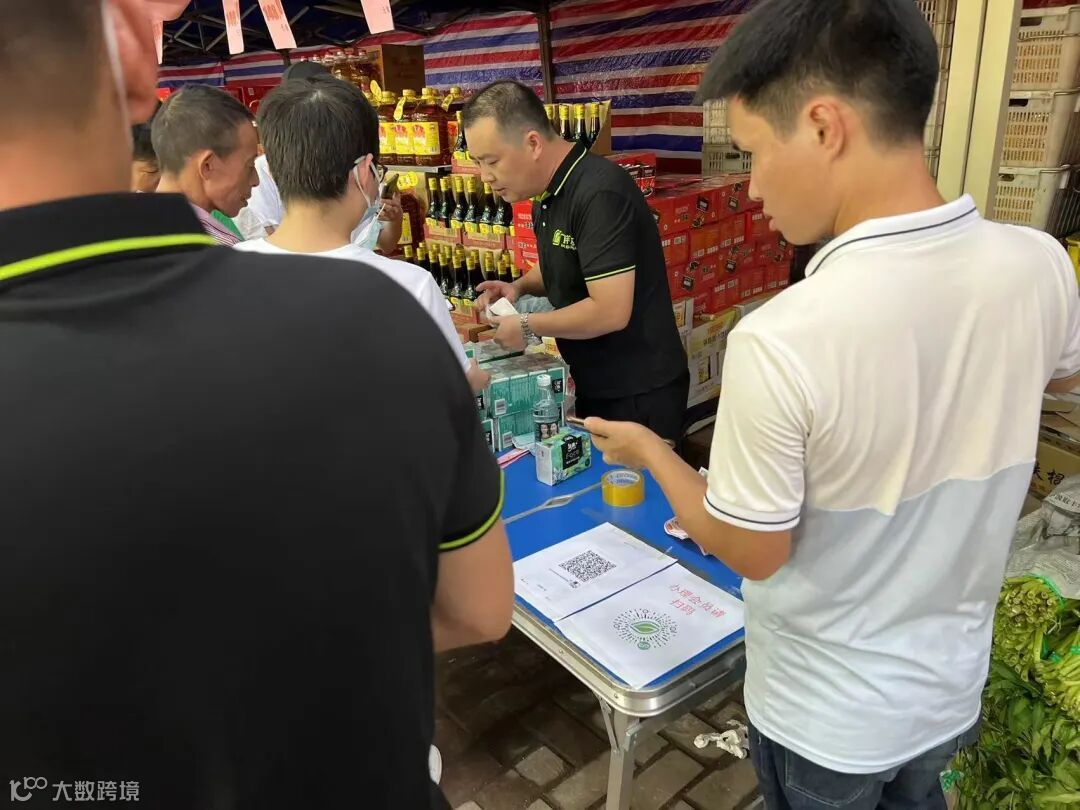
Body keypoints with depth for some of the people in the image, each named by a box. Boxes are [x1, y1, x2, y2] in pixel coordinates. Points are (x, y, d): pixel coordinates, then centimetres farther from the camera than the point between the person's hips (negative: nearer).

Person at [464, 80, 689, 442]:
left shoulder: (600, 193, -23)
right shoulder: (549, 193, 7)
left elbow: (610, 311, -28)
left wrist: (527, 326, -16)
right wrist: (521, 286, 4)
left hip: (639, 391, -9)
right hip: (595, 385, 9)